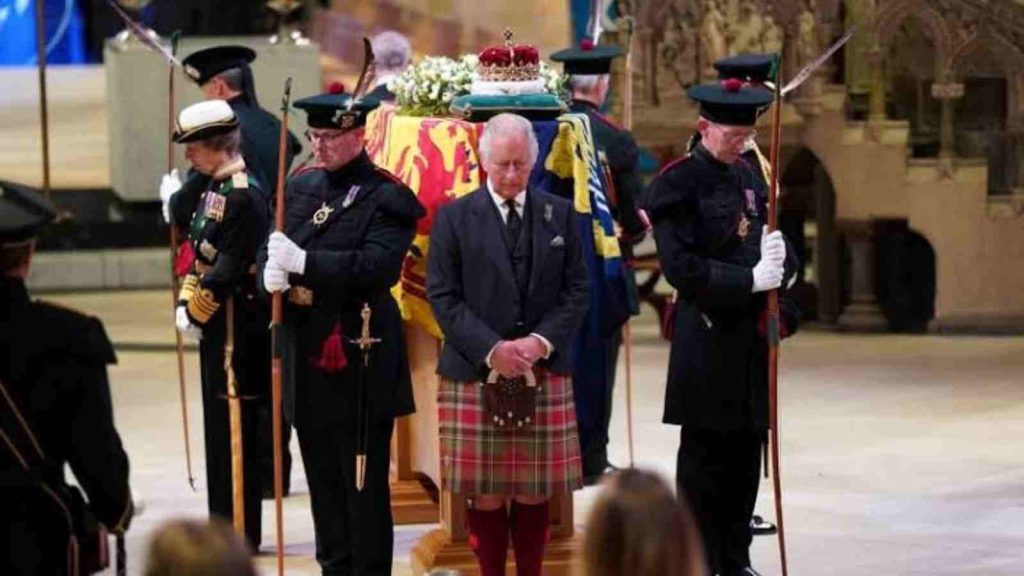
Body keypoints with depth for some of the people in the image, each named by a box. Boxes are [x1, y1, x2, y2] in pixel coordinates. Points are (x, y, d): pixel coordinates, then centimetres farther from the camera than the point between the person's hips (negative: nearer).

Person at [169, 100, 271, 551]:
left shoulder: (242, 196, -18)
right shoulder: (217, 188, 12)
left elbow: (226, 269, -21)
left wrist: (194, 313, -13)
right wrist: (186, 303, 6)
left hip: (236, 329, -10)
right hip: (218, 326, 10)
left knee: (235, 425, -4)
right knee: (220, 424, 15)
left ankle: (240, 531, 1)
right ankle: (225, 525, 23)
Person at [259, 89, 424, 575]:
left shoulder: (386, 198, -9)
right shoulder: (300, 187, 12)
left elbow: (377, 265, -22)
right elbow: (269, 250, 15)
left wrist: (304, 262, -26)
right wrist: (272, 272, -9)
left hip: (361, 363, -7)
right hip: (307, 357, 7)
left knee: (364, 483, -1)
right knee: (323, 480, 14)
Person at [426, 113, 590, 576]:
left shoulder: (560, 215, 9)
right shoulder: (454, 218, 2)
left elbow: (576, 291, 6)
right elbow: (443, 297, -2)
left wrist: (540, 342, -10)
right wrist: (492, 349, -14)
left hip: (544, 376, 2)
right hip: (475, 377, -2)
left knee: (535, 493, 4)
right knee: (486, 495, -1)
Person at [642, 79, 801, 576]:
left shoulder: (750, 177, 14)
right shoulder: (678, 183, -8)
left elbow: (779, 251, 16)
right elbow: (681, 268, -16)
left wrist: (778, 263, -8)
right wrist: (749, 279, -20)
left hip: (752, 334, 7)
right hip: (706, 335, -7)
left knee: (746, 451, 10)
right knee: (704, 455, -1)